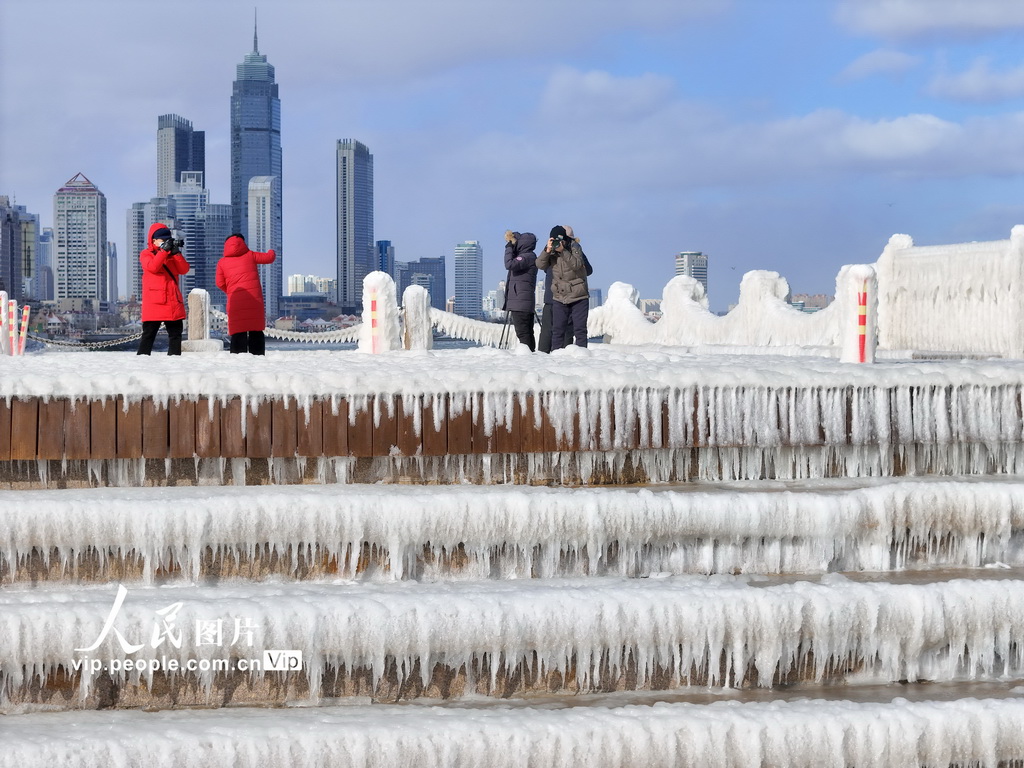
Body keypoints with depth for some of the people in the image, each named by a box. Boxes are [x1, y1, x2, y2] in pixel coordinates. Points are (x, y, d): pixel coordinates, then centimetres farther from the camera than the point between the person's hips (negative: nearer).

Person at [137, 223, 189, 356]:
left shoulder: (172, 254, 17)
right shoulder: (146, 254, 4)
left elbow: (184, 270, 2)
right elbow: (153, 267, -17)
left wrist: (176, 252, -8)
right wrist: (164, 250, -17)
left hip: (173, 302, 5)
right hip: (154, 303, -5)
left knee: (176, 334, 6)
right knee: (149, 334, -5)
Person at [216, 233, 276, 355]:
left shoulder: (222, 262, 10)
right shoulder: (250, 255, 9)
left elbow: (220, 283, 6)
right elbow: (269, 258, 15)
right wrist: (272, 252, 38)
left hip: (235, 300, 0)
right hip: (254, 298, 0)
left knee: (238, 332, -2)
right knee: (256, 330, 4)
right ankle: (258, 355, -1)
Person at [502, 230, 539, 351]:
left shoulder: (528, 257, -11)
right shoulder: (526, 256, 19)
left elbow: (510, 264, -24)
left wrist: (509, 246, -13)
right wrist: (511, 240, 22)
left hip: (520, 302, -10)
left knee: (522, 332, -13)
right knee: (527, 332, 9)